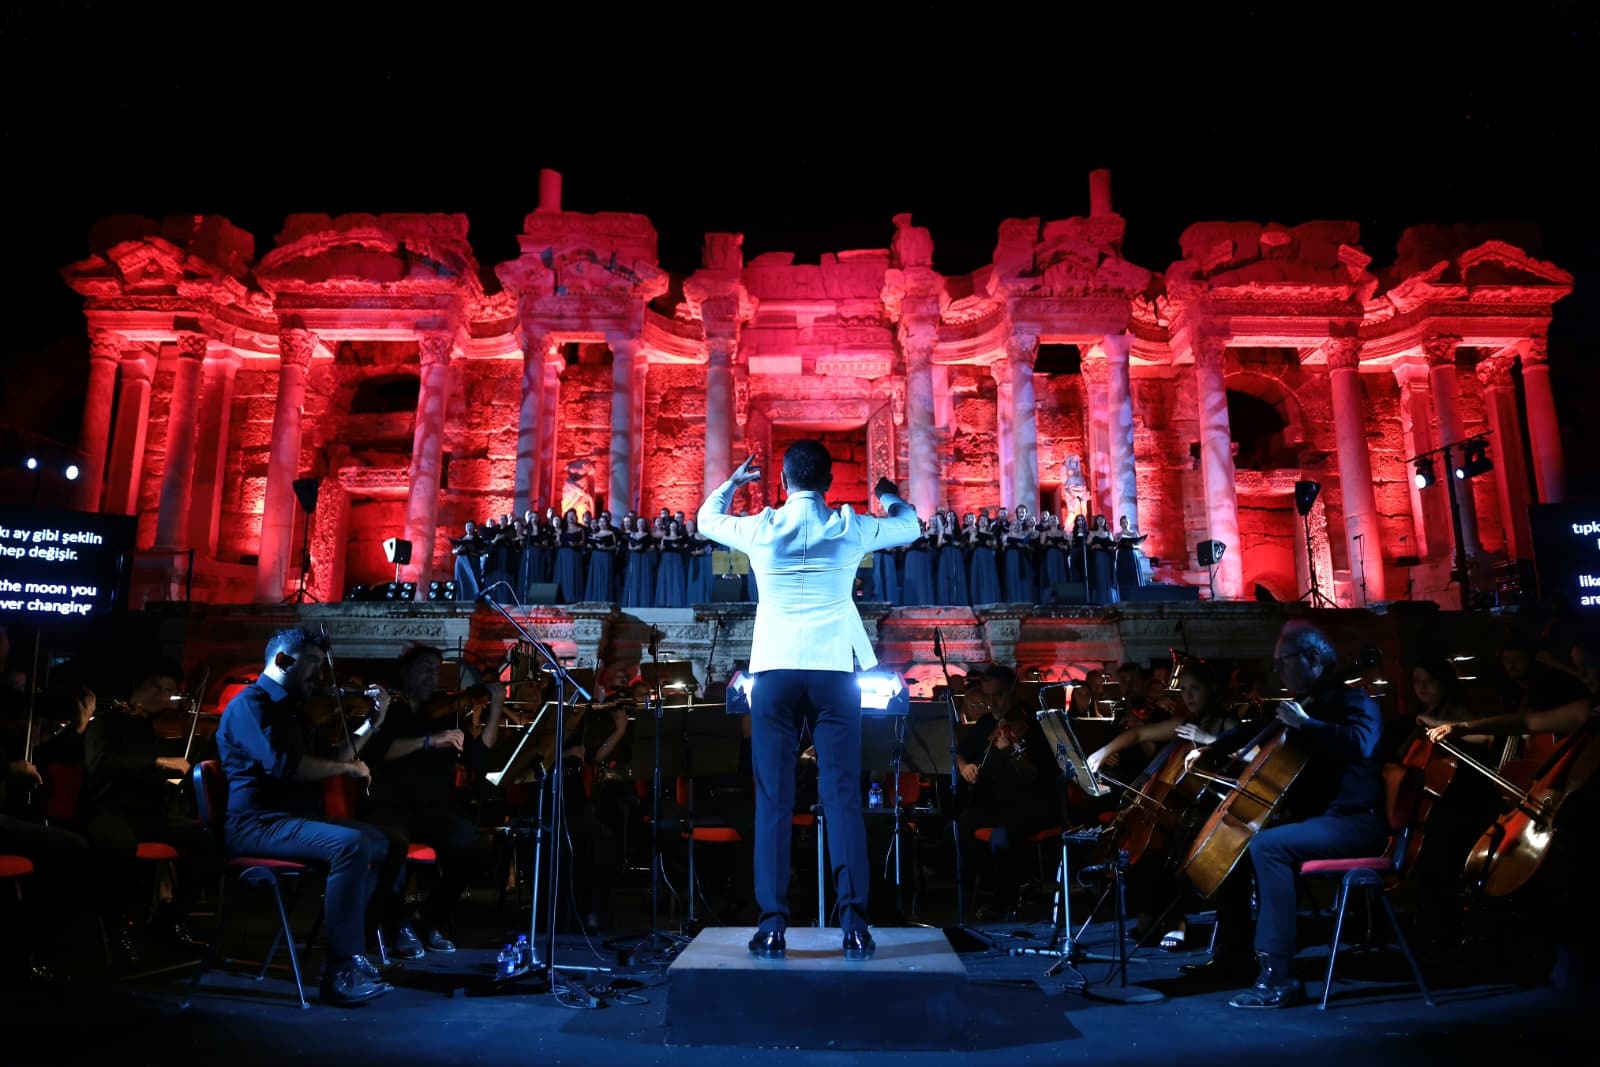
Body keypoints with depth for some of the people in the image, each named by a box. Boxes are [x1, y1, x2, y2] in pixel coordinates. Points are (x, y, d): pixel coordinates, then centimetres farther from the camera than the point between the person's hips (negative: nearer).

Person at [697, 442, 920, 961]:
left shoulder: (759, 529, 1)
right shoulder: (851, 528, 1)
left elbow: (706, 518, 22)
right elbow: (910, 525, 20)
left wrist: (733, 481, 39)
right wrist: (886, 493, 40)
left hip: (775, 669, 0)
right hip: (835, 668, 0)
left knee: (773, 800, 4)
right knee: (842, 796, 2)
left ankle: (773, 923, 3)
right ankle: (854, 920, -1)